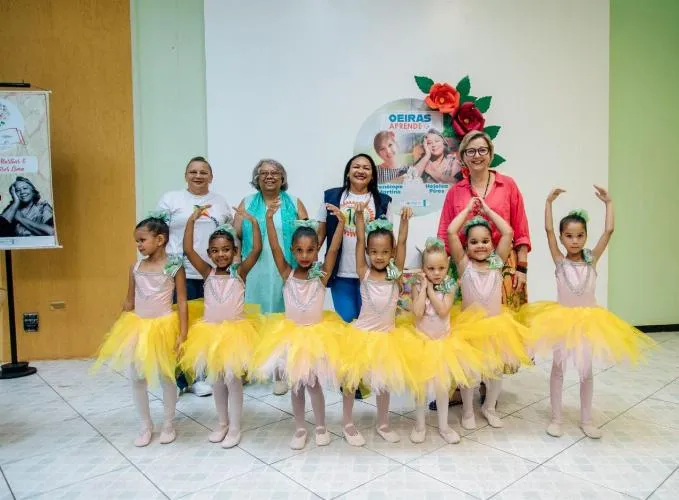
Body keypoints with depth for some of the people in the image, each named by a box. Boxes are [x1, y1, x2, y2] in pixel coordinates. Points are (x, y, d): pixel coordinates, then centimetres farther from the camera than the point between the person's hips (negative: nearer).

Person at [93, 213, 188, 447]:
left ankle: (168, 425, 27)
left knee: (166, 377, 8)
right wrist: (122, 329, 8)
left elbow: (182, 302, -10)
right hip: (138, 326, 5)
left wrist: (182, 333, -14)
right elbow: (129, 301, 9)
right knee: (137, 378, 10)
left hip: (163, 326, -5)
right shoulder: (136, 267, 2)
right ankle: (146, 426, 28)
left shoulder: (174, 266, -11)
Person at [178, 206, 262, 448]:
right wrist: (192, 220, -15)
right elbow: (188, 250, -11)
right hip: (210, 332, 3)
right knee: (216, 381, 15)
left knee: (233, 380, 3)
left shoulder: (239, 272, -6)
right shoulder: (208, 273, 0)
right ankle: (222, 423, 32)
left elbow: (257, 250, -18)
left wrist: (253, 222, -22)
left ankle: (234, 428, 18)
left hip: (235, 331, -3)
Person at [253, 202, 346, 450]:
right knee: (295, 385, 14)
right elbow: (275, 248, -20)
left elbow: (334, 250, -22)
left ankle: (321, 427, 32)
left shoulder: (321, 274, -11)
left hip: (317, 334, -1)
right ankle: (300, 428, 31)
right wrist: (269, 219, -32)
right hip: (291, 334, 1)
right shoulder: (287, 274, -9)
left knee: (314, 384, 11)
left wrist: (341, 222, -34)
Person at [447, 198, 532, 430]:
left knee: (497, 370, 13)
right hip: (470, 325, -3)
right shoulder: (464, 264, -6)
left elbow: (508, 233, -9)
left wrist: (487, 209, -2)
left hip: (496, 324, 3)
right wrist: (468, 208, -6)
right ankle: (468, 412, 25)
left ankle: (489, 407, 36)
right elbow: (451, 232, -17)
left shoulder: (497, 262, 1)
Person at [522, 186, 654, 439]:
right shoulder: (560, 261, -8)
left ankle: (586, 419, 28)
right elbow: (548, 230, -17)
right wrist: (549, 202, -19)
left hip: (589, 320, 2)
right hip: (562, 319, -2)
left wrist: (608, 203, -10)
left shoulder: (592, 259, -4)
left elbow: (609, 231, -11)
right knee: (558, 368, 8)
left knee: (586, 371, 13)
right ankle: (556, 418, 21)